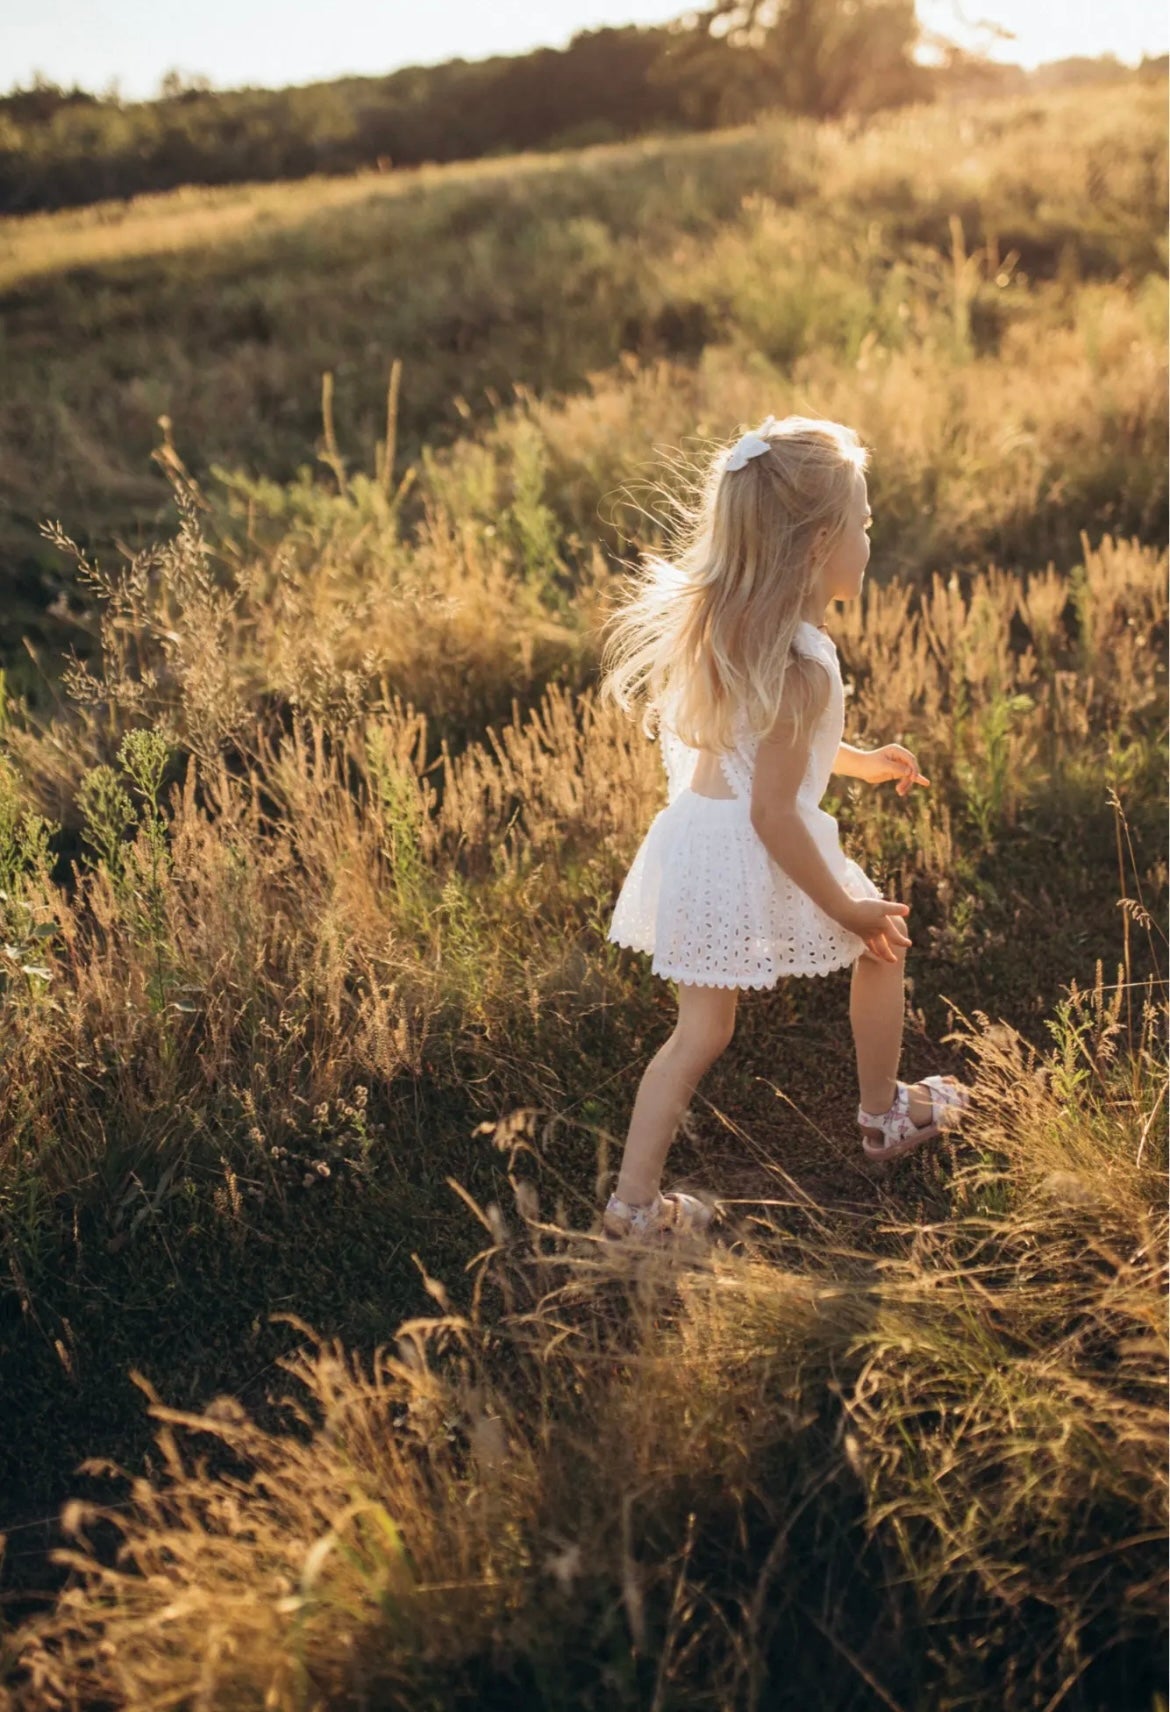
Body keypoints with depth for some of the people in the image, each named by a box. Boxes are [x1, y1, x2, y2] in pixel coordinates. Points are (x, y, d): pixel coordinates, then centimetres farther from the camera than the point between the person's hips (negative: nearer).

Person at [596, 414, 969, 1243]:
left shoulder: (725, 625, 5)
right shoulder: (802, 668, -24)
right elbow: (773, 812, -24)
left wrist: (861, 759, 29)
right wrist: (848, 910, -14)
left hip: (696, 843, 8)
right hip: (755, 862, -7)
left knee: (702, 1030, 16)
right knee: (882, 947, 20)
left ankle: (634, 1202, 17)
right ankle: (886, 1114, 39)